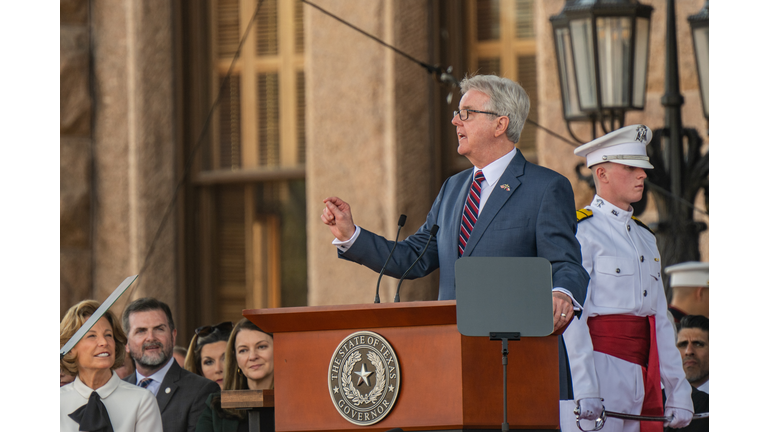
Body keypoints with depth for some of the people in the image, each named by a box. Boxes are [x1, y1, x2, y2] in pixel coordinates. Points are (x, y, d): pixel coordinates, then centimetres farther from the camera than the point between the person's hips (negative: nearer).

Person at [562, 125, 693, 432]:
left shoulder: (645, 238, 19)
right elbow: (571, 317, -13)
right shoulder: (582, 231, -6)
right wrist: (585, 391, -21)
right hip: (601, 367, -7)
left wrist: (678, 392, 13)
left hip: (645, 373, 7)